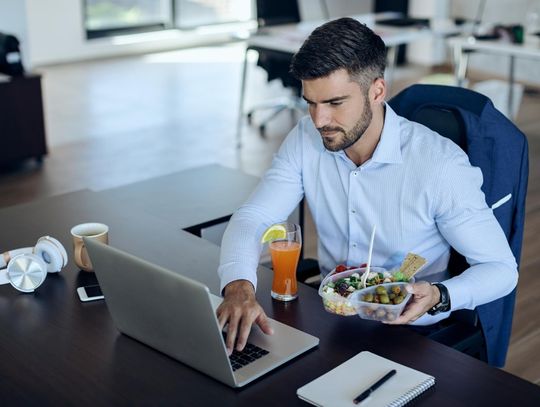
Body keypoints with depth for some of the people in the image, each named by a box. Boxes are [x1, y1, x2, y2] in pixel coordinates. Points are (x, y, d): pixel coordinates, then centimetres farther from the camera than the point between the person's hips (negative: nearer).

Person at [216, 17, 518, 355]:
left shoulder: (440, 164, -20)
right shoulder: (307, 140, -6)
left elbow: (501, 269, -12)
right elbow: (251, 218, -9)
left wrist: (440, 297, -32)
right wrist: (239, 286, -30)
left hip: (412, 333, -3)